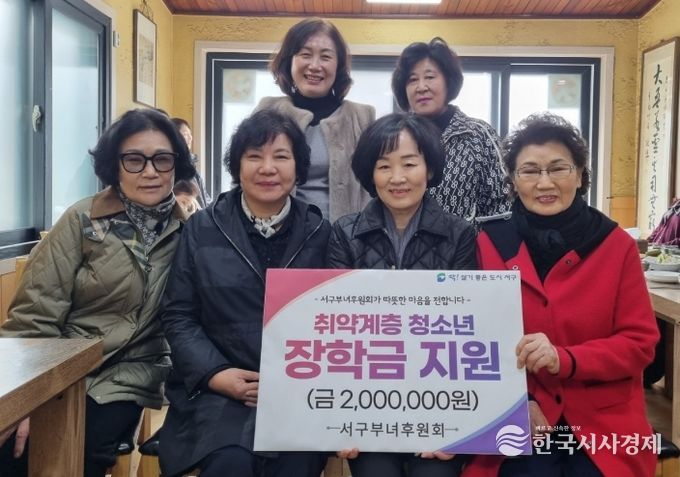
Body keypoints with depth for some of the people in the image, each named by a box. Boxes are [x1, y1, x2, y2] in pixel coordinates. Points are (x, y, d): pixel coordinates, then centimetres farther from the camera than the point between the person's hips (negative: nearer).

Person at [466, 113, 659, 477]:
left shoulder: (616, 245, 0)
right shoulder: (489, 244, -1)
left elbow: (640, 343, -2)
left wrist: (564, 359, -19)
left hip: (603, 422, 1)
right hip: (517, 422, 0)